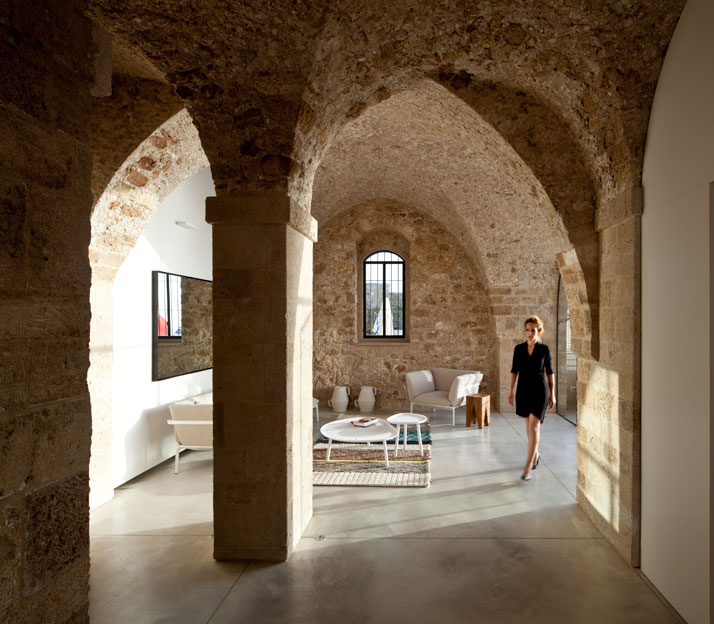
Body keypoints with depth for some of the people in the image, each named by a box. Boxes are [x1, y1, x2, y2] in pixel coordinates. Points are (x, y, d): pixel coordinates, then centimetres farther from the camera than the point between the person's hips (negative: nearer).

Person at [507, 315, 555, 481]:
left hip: (539, 391, -3)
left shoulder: (544, 349, -4)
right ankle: (535, 454, 39)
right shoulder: (518, 348, 2)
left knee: (533, 427, -10)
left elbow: (549, 372, 2)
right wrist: (510, 391, 1)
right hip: (523, 391, 3)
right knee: (529, 425, 16)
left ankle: (528, 468, -8)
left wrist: (552, 393, 2)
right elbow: (514, 370, 6)